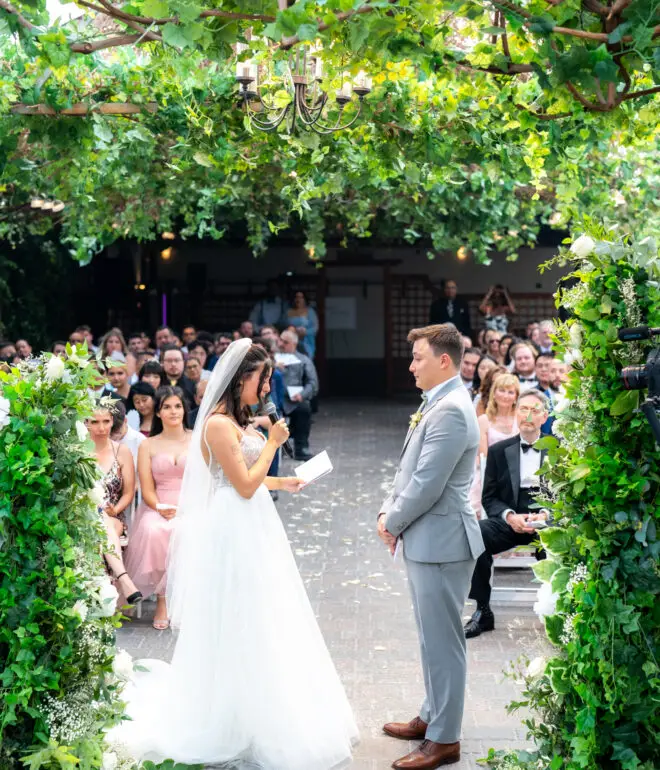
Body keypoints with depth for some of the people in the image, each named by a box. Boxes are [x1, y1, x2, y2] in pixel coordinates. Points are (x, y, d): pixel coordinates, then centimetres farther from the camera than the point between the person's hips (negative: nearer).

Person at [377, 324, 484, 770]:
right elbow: (410, 468, 16)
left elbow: (426, 485, -23)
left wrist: (392, 522, -9)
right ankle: (434, 716, 35)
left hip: (441, 541, -10)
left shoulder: (450, 410, -21)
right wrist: (389, 512, 4)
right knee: (433, 638, 21)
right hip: (428, 539, 10)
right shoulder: (438, 402, 11)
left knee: (442, 641, 1)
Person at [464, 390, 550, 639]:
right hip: (509, 521, 2)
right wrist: (510, 516, -12)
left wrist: (546, 515, -13)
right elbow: (489, 497, 8)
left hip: (546, 521, -1)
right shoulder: (499, 451, 11)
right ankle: (483, 611, -16)